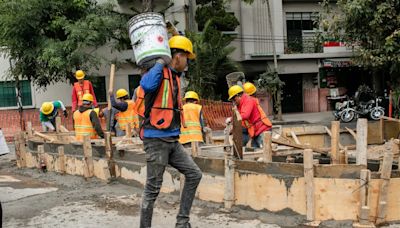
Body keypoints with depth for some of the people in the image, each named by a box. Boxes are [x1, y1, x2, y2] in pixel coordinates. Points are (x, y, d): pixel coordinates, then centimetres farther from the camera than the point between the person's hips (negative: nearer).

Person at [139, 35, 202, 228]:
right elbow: (146, 85, -34)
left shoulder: (175, 76, 15)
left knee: (194, 175, 8)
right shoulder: (160, 72, -12)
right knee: (153, 189, -2)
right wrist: (160, 63, -24)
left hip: (173, 140, 9)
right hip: (156, 140, -9)